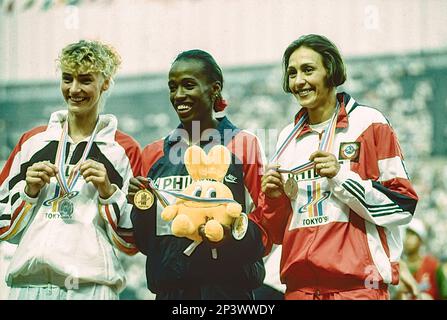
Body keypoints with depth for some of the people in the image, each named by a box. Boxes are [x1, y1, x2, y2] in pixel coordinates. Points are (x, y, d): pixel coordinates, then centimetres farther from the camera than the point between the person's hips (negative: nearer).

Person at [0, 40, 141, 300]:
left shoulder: (124, 150, 7)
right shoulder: (33, 141, 15)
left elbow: (131, 241, 5)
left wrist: (108, 191, -7)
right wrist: (29, 190, 1)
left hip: (91, 284, -3)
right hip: (28, 280, 3)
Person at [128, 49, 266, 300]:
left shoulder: (243, 145, -1)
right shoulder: (154, 153, 11)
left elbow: (261, 233, -2)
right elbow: (144, 243, 13)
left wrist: (228, 232, -20)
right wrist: (140, 209, -5)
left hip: (227, 288, -3)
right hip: (169, 289, 3)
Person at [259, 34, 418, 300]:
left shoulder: (368, 123, -1)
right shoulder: (288, 138, 15)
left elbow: (404, 206, -7)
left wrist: (341, 176, -14)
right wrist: (275, 197, -1)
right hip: (300, 285, 5)